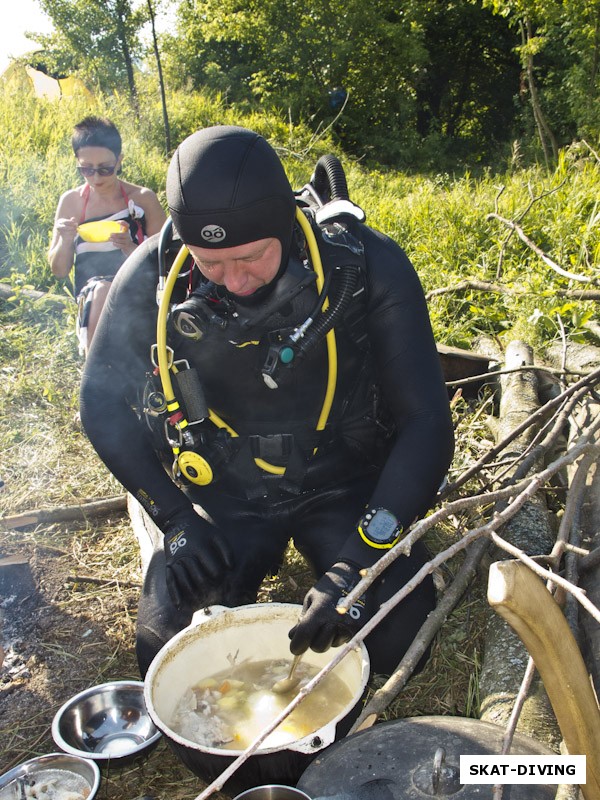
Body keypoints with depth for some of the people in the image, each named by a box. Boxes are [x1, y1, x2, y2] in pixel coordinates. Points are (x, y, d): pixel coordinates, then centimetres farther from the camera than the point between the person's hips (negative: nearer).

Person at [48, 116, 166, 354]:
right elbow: (58, 270, 8)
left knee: (101, 292, -32)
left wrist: (130, 248, -20)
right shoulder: (71, 202, 4)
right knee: (97, 290, -32)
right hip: (89, 294, 1)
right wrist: (65, 241, -12)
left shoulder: (142, 199, -2)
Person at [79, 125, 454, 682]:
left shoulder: (367, 265, -21)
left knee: (401, 638, -19)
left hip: (342, 484, -1)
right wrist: (174, 519, -11)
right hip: (219, 491, 2)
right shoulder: (154, 274, -15)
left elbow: (427, 422, -20)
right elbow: (103, 402, -2)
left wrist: (358, 565, -29)